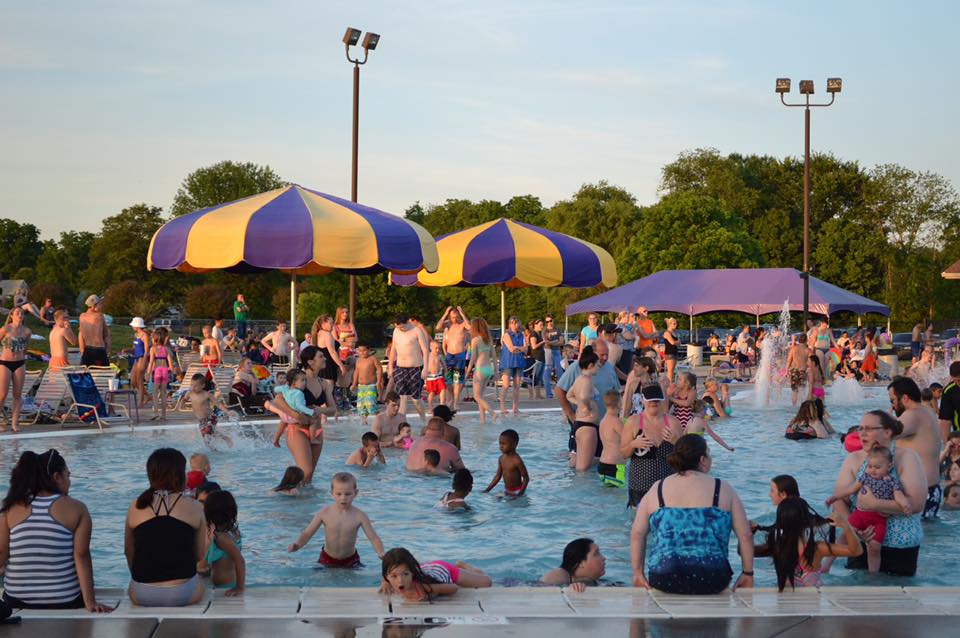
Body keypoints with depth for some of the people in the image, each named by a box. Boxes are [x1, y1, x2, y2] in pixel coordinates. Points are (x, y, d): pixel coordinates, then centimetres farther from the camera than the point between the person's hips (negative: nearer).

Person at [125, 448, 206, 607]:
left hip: (141, 595, 2)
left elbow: (128, 552, 10)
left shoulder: (135, 507, 3)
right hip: (183, 594, -2)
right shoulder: (194, 507, -2)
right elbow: (200, 555, 1)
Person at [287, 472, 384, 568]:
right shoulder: (324, 513, -12)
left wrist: (381, 553, -35)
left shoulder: (359, 516, -15)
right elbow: (307, 533, -7)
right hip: (327, 559, 1)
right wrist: (297, 545, -27)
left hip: (350, 561, 0)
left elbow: (373, 538, -15)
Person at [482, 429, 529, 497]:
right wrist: (487, 489, 4)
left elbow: (526, 478, -17)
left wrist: (521, 493, -25)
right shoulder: (502, 458, -2)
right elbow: (498, 476, 8)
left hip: (516, 491, -7)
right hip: (506, 490, 7)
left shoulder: (517, 461, -23)